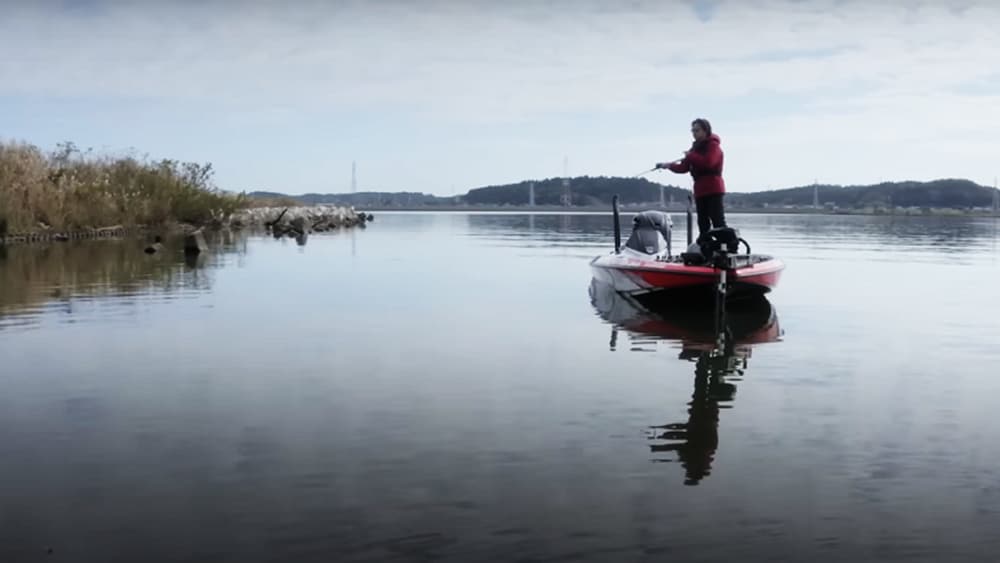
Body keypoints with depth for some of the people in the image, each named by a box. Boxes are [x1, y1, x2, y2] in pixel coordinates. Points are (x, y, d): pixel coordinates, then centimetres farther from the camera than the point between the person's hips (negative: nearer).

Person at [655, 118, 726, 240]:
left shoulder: (713, 145, -4)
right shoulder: (696, 147, 18)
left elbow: (708, 162, -23)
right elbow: (683, 167, 13)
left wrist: (691, 156, -13)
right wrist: (669, 165, -3)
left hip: (713, 190, -8)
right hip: (700, 190, 8)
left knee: (718, 222, -12)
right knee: (703, 224, 9)